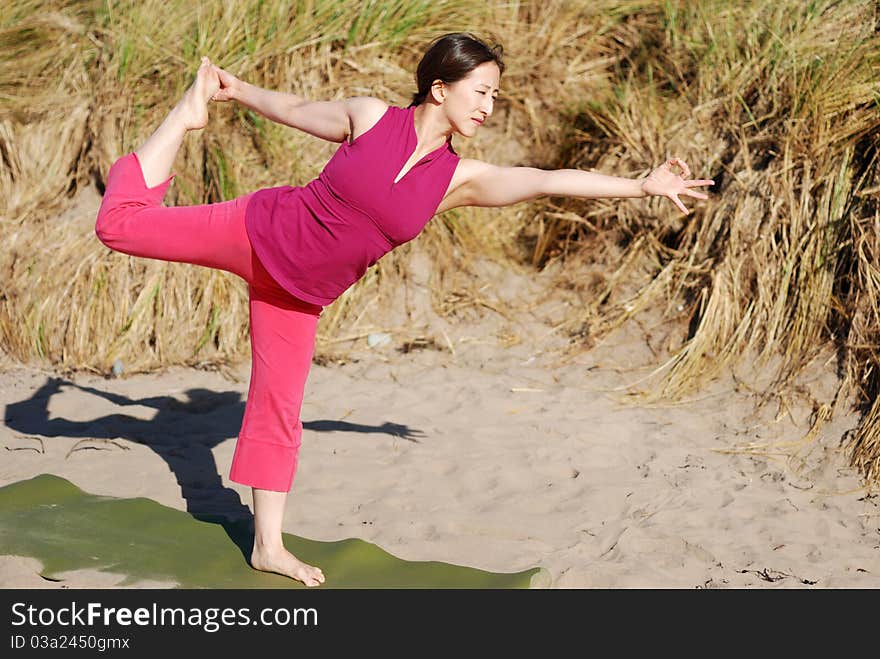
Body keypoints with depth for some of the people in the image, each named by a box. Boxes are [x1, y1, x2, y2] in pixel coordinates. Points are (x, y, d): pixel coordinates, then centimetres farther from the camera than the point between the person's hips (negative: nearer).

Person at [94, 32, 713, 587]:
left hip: (297, 293, 2)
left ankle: (268, 546, 17)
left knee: (279, 410, 5)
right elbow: (296, 108, 4)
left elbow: (554, 179, -17)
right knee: (122, 222, 1)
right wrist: (239, 90, 15)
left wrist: (641, 185, -24)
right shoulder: (369, 117, -14)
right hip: (257, 228, -2)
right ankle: (189, 117, 24)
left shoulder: (460, 179, -9)